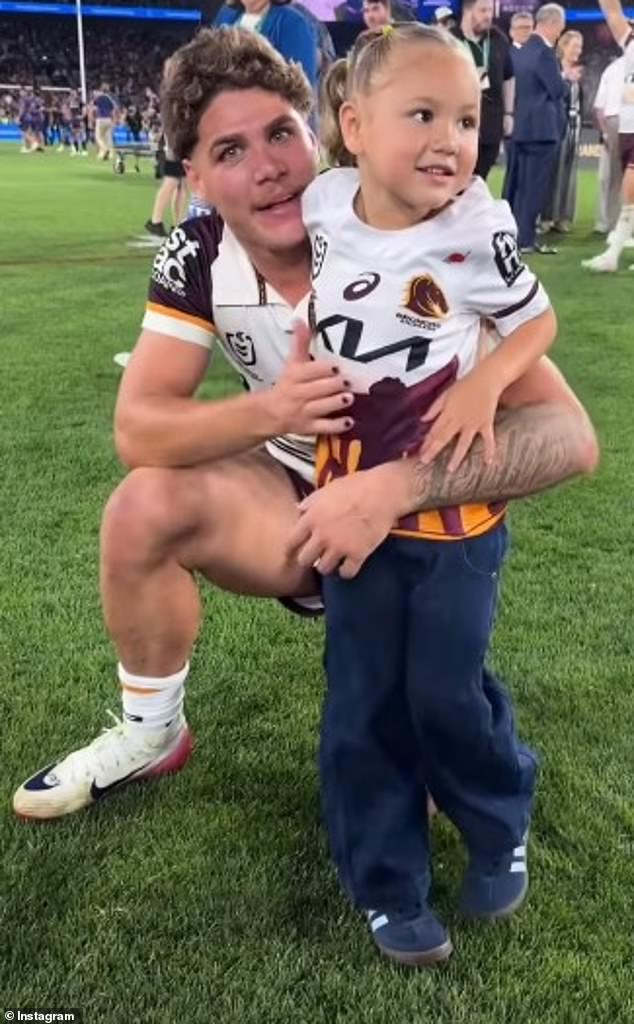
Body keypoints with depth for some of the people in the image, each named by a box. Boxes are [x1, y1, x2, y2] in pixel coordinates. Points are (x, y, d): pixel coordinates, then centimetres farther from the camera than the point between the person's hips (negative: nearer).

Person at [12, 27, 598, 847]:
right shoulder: (197, 258, -13)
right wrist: (270, 411, -35)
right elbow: (137, 429, -16)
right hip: (297, 496, 4)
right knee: (144, 507, -20)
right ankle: (151, 735, 7)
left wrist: (396, 486, -46)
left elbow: (567, 433, -32)